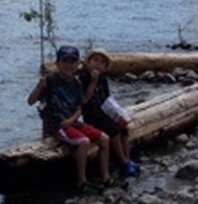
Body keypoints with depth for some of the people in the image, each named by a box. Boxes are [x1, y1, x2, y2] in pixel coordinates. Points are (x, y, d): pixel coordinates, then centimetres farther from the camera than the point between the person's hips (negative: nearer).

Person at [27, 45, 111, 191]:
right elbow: (31, 101, -15)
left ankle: (105, 176, 6)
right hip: (56, 126, -7)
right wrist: (40, 87, -33)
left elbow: (78, 109, 9)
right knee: (84, 141, -30)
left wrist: (71, 120, -12)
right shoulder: (50, 80, -12)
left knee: (104, 139, -2)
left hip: (72, 122, 7)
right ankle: (82, 180, -17)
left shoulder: (76, 84, 6)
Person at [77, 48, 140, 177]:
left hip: (101, 113, 7)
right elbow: (84, 100, -22)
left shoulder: (102, 79, 7)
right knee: (113, 128, -23)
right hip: (87, 116, -7)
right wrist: (93, 81, -26)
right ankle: (123, 162, -13)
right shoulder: (81, 77, -15)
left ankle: (127, 160, -7)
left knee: (123, 127, -11)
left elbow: (107, 100, 10)